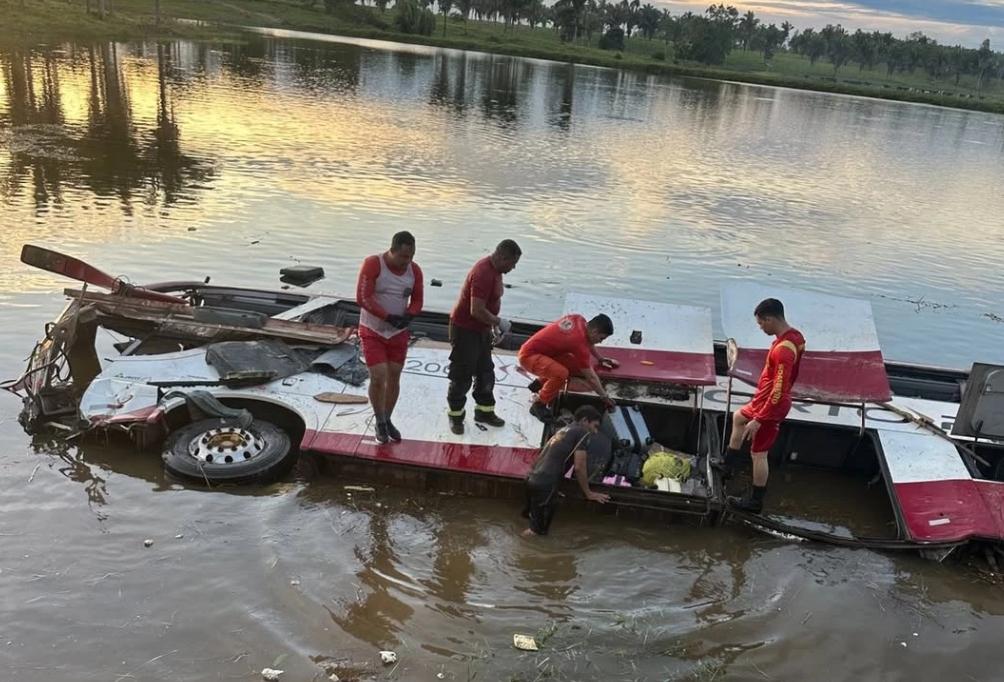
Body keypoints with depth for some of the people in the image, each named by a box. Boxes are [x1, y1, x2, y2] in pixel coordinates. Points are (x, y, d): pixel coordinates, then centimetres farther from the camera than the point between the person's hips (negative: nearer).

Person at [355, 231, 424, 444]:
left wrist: (408, 315, -18)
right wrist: (388, 317, -25)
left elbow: (417, 300, 4)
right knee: (378, 377, -11)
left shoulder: (414, 270, -4)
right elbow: (362, 298, -21)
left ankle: (388, 420, 29)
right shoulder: (372, 264, -18)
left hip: (399, 333, 4)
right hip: (372, 331, -4)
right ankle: (380, 422, 12)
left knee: (394, 377, 9)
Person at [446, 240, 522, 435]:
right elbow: (476, 310, -31)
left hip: (481, 329, 10)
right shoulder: (483, 273, -28)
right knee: (462, 376, 2)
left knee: (486, 373, 18)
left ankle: (484, 411, 31)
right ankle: (455, 416, 17)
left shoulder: (495, 269, 4)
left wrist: (493, 326, 15)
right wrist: (499, 322, -18)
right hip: (465, 330, -10)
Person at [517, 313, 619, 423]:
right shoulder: (579, 342, -26)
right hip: (529, 355, -10)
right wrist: (605, 397, -8)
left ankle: (541, 382, 20)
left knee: (576, 366, 2)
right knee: (561, 373, -32)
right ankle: (538, 405, -12)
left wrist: (600, 358, 31)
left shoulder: (579, 320, -2)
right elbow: (590, 377, -18)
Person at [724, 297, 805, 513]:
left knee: (758, 454, 5)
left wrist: (758, 420, -26)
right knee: (738, 417, 30)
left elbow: (778, 393, -32)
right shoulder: (795, 336, -3)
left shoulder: (782, 350, -33)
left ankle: (755, 502, 20)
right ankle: (727, 463, 44)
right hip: (765, 400, 10)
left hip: (771, 406, -10)